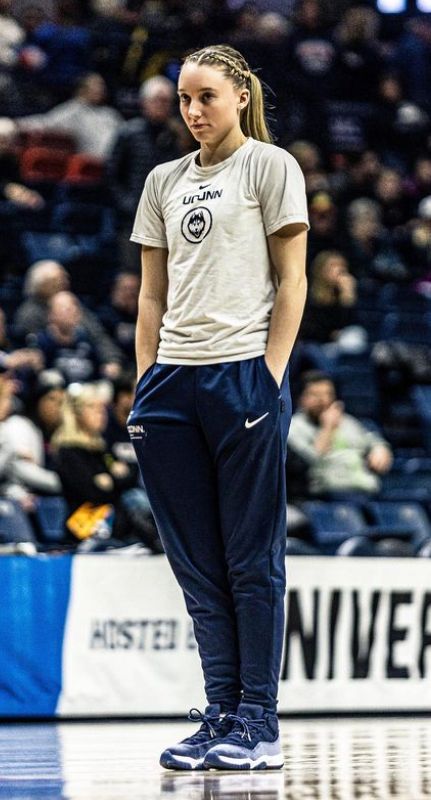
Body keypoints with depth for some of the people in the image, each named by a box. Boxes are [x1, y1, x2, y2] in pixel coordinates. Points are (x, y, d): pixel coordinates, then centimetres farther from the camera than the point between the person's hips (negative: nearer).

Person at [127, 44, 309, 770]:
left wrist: (270, 375, -10)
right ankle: (220, 717, 12)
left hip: (244, 375, -5)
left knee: (251, 560, -2)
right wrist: (144, 384, 9)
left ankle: (257, 725, 3)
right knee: (198, 564, 6)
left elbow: (291, 280, -2)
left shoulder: (270, 167, 2)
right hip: (172, 383, 5)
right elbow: (152, 293, 17)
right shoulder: (164, 182, 17)